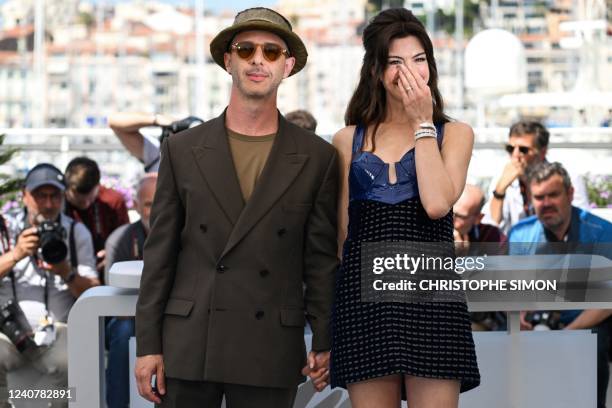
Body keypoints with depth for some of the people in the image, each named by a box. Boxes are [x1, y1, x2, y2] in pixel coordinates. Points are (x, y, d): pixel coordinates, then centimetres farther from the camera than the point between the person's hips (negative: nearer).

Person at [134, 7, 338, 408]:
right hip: (188, 345, 1)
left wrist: (324, 343, 1)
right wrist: (148, 344, 1)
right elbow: (160, 252, 5)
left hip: (270, 355, -1)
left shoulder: (317, 158, 3)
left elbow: (321, 258, 5)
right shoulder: (182, 150, 6)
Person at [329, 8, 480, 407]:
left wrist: (422, 124, -1)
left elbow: (437, 203, -8)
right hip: (364, 294, 2)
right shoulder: (348, 140, 15)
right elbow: (340, 230, 16)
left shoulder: (455, 134, 10)